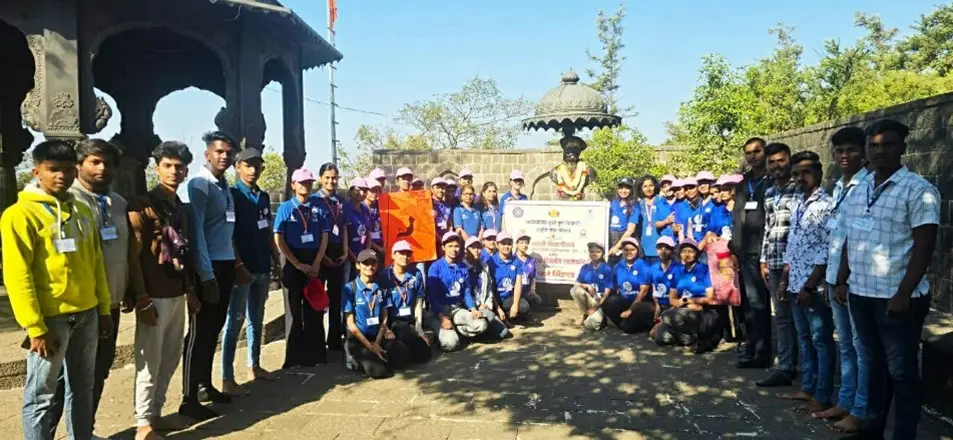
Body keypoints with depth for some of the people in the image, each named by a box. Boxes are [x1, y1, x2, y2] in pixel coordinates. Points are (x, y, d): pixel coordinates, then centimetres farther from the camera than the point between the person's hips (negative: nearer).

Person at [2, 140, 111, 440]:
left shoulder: (82, 211, 10)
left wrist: (104, 308, 12)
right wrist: (35, 327, -16)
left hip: (86, 314, 6)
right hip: (50, 317, -6)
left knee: (83, 388, 16)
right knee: (40, 395, 4)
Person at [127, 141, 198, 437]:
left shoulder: (181, 208, 13)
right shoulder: (142, 205, -9)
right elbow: (133, 256, -13)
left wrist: (190, 291, 16)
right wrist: (142, 300, -16)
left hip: (177, 295, 7)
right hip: (155, 297, -7)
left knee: (170, 359, 14)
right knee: (150, 361, 0)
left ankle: (155, 413, 27)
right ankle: (144, 423, 12)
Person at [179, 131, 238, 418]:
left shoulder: (225, 186, 14)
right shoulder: (199, 185, -11)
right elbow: (196, 231, -17)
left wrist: (236, 263, 17)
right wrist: (207, 275, -21)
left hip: (226, 265, 8)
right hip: (208, 267, -8)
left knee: (214, 328, 16)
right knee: (200, 331, -3)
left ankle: (205, 385, 28)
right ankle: (189, 399, 5)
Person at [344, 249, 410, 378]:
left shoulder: (380, 287, 6)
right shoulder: (350, 288, -7)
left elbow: (385, 319, 6)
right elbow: (350, 323, -9)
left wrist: (377, 343, -9)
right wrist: (370, 346, -13)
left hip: (378, 335, 4)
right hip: (358, 339, -4)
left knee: (403, 354, -23)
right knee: (378, 371, -27)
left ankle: (378, 358, 5)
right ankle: (361, 361, 5)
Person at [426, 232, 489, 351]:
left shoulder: (463, 268, 6)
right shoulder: (435, 267, -9)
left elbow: (467, 293, 9)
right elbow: (432, 296, -13)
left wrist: (473, 309, -10)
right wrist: (442, 317, -24)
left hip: (458, 309, 5)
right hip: (439, 310, -5)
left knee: (481, 325, -22)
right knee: (451, 343, -27)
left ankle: (453, 331, 0)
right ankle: (444, 332, 6)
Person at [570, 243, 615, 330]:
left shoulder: (607, 269, -5)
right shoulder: (585, 268, 7)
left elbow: (607, 291, -10)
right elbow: (576, 284, 4)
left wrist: (595, 308, -16)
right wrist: (587, 286, -18)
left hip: (601, 302, -4)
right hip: (588, 299, 4)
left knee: (591, 323, -34)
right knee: (575, 289, -29)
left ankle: (600, 316, 4)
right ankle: (585, 315, -7)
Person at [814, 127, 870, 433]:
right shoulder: (837, 188, 14)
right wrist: (829, 278, 17)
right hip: (836, 277, 8)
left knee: (862, 346, 1)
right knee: (845, 345, 16)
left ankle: (860, 412, 9)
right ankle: (845, 403, 26)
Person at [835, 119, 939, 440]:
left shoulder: (918, 190, -9)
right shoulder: (858, 191, 11)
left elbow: (924, 246, -14)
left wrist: (904, 293, -19)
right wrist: (842, 280, 10)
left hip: (897, 297, -6)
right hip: (861, 294, 6)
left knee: (901, 371, 4)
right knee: (873, 365, 17)